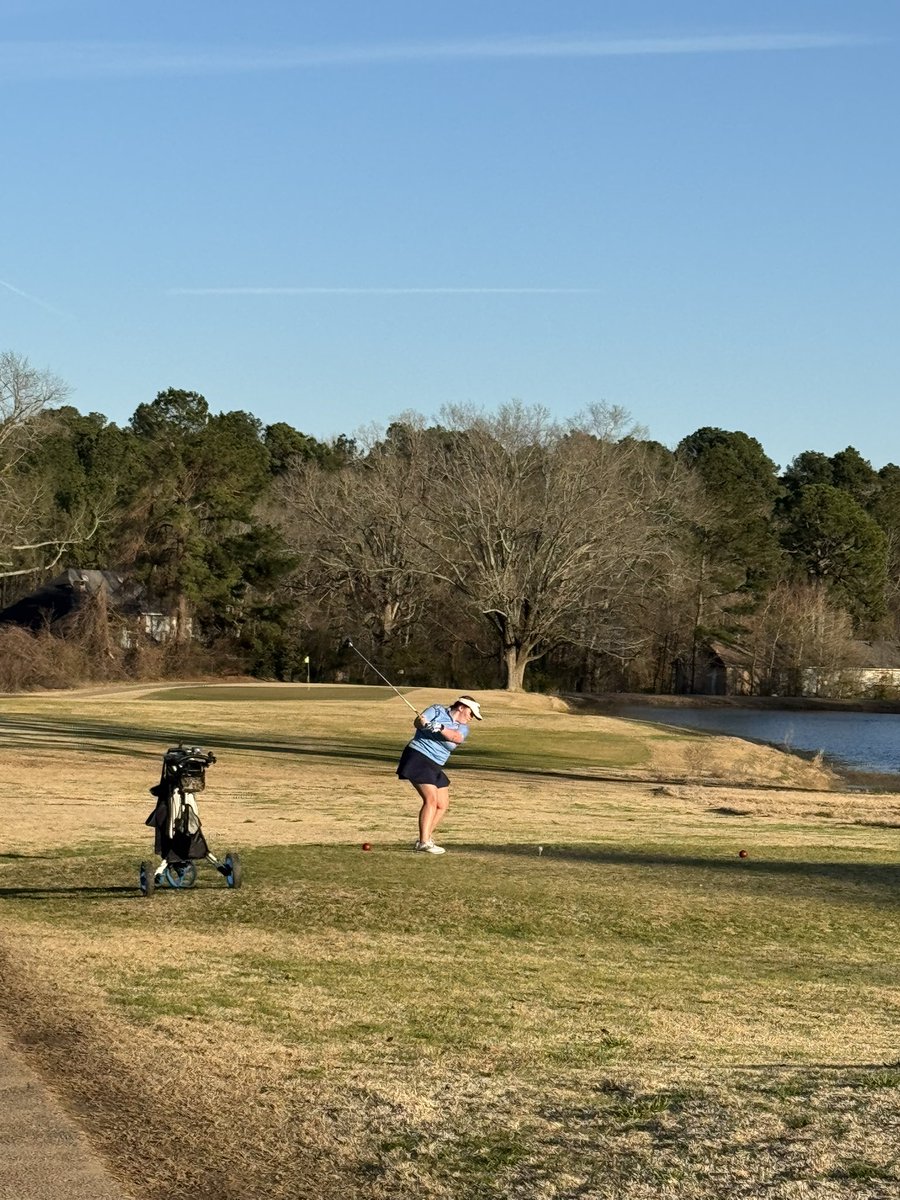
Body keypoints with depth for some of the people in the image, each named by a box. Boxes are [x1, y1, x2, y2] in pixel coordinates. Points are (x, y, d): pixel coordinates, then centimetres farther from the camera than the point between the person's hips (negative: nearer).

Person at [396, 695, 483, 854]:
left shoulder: (463, 728, 7)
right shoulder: (438, 710, -2)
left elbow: (456, 737, -16)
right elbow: (418, 721, -15)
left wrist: (440, 728, -34)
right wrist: (422, 723, -39)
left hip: (435, 767, 8)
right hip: (418, 757, -8)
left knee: (442, 805, 9)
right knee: (431, 799, -18)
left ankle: (425, 838, 19)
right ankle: (424, 842, -21)